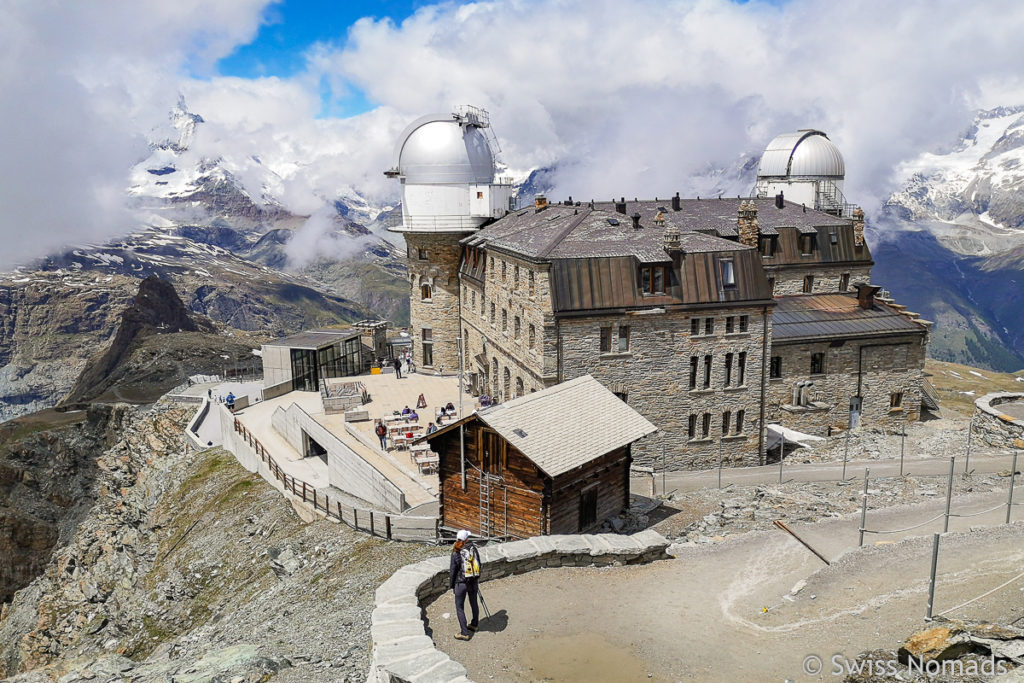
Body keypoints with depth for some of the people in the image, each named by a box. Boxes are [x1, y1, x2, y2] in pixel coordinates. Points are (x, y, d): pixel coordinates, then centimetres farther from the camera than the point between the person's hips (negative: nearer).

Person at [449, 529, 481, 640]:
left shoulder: (456, 553, -17)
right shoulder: (474, 549, -5)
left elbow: (452, 571, -10)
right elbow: (479, 565, 7)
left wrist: (451, 584, 5)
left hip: (461, 583, -5)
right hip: (474, 582, 5)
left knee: (460, 607, 5)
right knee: (474, 603, 23)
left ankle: (464, 633, 4)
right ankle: (474, 624, 42)